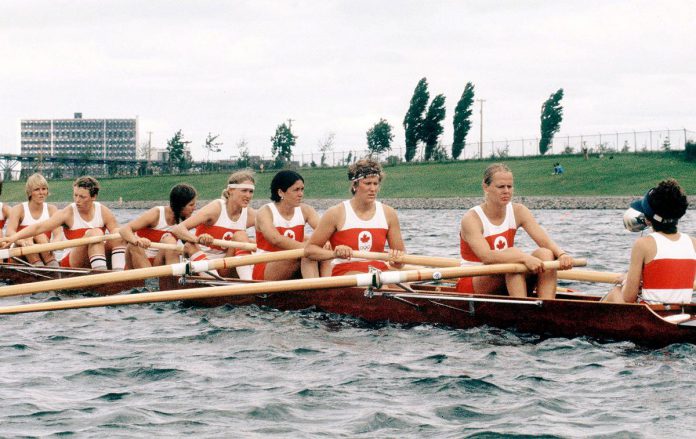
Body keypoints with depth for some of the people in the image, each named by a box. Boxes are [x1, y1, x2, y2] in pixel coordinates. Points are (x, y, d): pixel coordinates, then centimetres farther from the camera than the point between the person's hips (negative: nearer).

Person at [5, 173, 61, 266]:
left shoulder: (52, 210, 5)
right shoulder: (19, 209, -2)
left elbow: (58, 234, -10)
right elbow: (10, 232, -20)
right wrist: (22, 241, -44)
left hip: (44, 255, 1)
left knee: (40, 235, -24)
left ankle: (52, 266, -43)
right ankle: (38, 267, -46)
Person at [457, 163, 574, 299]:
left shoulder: (518, 211, 2)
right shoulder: (471, 219, -15)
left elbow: (545, 242, -10)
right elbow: (486, 256, -31)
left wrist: (561, 254, -33)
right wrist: (524, 257, -43)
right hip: (471, 285, -6)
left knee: (545, 254, -19)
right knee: (514, 254, -31)